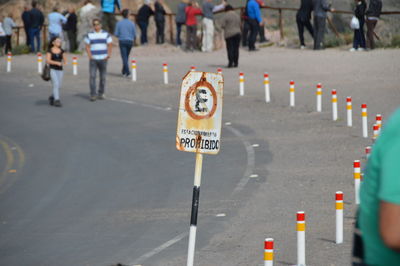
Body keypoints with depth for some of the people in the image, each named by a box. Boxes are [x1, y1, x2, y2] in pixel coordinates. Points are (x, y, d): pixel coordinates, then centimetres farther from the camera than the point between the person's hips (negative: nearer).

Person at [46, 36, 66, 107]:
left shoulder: (61, 51, 9)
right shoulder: (49, 51, -3)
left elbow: (65, 60, 12)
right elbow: (48, 60, -11)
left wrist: (63, 62, -11)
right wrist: (56, 63, -22)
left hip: (60, 70, 4)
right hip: (52, 69, -4)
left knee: (58, 86, 6)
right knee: (56, 84, -17)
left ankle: (52, 97, 30)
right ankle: (57, 100, -16)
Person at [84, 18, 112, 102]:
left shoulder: (106, 34, 6)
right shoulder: (89, 35, 7)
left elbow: (110, 45, 4)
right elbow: (87, 46, 5)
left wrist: (109, 55, -11)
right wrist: (90, 56, -11)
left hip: (103, 59, 1)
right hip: (93, 59, -1)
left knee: (103, 77, 4)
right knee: (92, 76, -11)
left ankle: (101, 94, 17)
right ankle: (93, 95, -11)